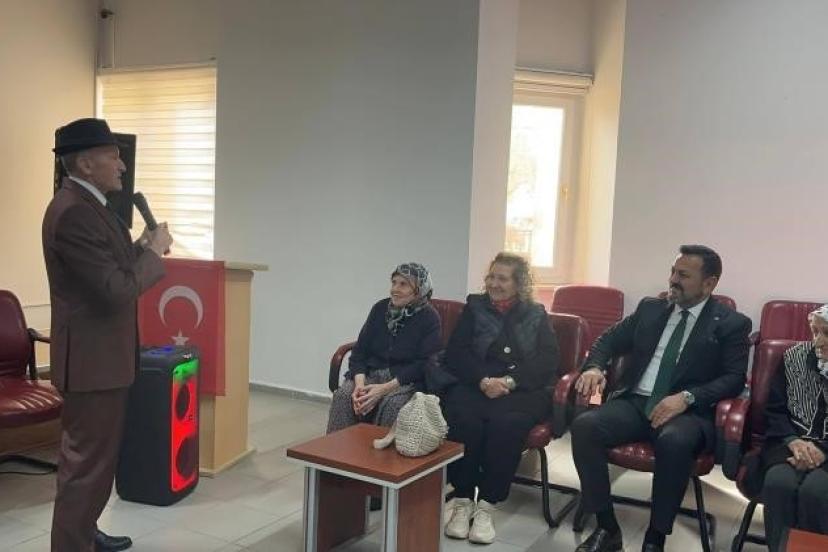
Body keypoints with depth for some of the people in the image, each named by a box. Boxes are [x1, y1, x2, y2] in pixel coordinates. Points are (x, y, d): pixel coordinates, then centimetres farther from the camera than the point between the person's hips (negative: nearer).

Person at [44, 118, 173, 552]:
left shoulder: (85, 204, 10)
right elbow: (116, 290, -27)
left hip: (98, 353, 11)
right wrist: (154, 252, -14)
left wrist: (140, 248, 2)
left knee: (84, 454, 23)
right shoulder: (73, 212, -23)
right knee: (89, 461, -1)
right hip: (93, 358, -11)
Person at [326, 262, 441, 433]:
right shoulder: (380, 308, 8)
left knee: (392, 403, -35)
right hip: (371, 373, 4)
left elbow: (423, 364, -12)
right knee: (343, 394, -25)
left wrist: (385, 388, -22)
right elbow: (360, 350, 5)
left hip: (407, 381, -4)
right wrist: (360, 383, -15)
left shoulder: (429, 318, -5)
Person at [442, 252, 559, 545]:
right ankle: (462, 500, -18)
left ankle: (487, 505, -22)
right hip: (474, 385, 1)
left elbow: (548, 362, 2)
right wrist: (483, 380, -13)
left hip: (523, 389, -1)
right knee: (463, 419, -32)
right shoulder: (474, 308, 17)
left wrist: (510, 381, -14)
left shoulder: (536, 315, 15)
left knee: (505, 423, -33)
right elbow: (455, 355, 6)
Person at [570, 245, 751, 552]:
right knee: (584, 425, -25)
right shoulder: (650, 308, 15)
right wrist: (595, 367, -7)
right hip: (635, 403, 4)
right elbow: (608, 341, 17)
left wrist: (686, 397, -21)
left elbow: (734, 378, -5)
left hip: (689, 412, -3)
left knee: (674, 441, -39)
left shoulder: (732, 324, 4)